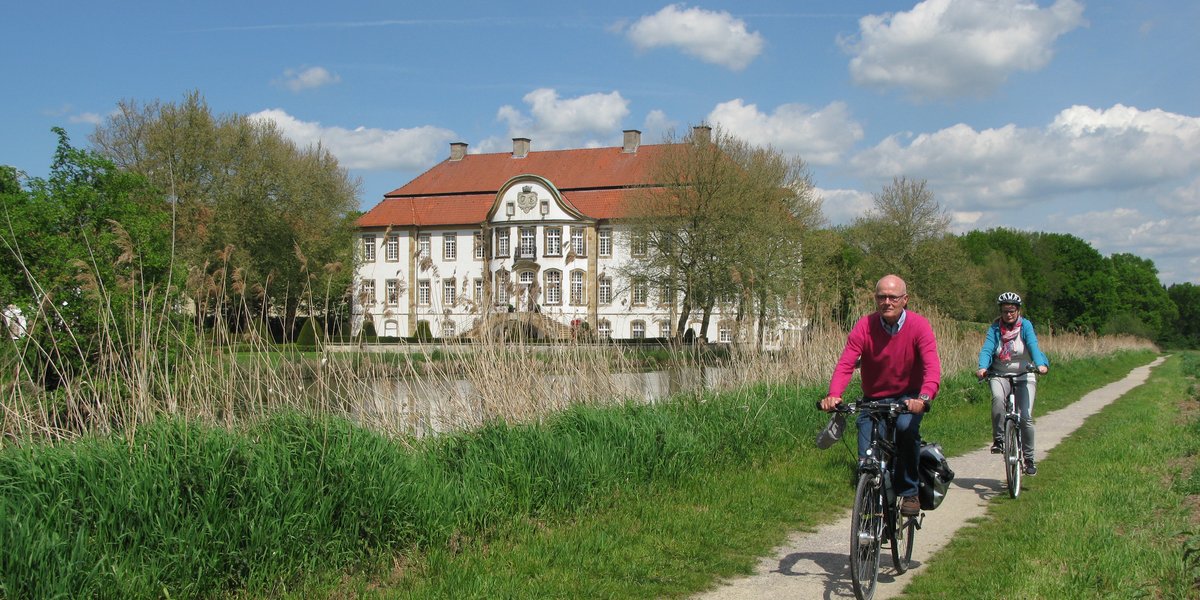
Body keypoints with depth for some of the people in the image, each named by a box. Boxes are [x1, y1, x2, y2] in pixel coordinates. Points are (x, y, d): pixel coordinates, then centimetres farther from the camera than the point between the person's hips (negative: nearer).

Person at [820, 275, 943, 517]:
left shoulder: (919, 326, -14)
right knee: (866, 459, -12)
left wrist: (924, 398, -47)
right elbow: (845, 364, -22)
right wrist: (833, 395, -41)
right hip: (874, 399, 1)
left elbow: (932, 368, -26)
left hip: (908, 398, -1)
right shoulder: (864, 327, -12)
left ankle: (909, 492, -15)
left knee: (906, 426, -34)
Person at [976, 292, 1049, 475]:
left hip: (1024, 376, -1)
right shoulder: (995, 328, 0)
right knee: (997, 397, -33)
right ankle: (998, 439, -21)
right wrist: (982, 367, -34)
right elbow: (987, 349, -14)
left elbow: (1033, 346, -19)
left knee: (1025, 417, -9)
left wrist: (1040, 364, -38)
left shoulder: (1025, 326, -3)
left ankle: (1029, 458, 9)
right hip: (1000, 375, 1)